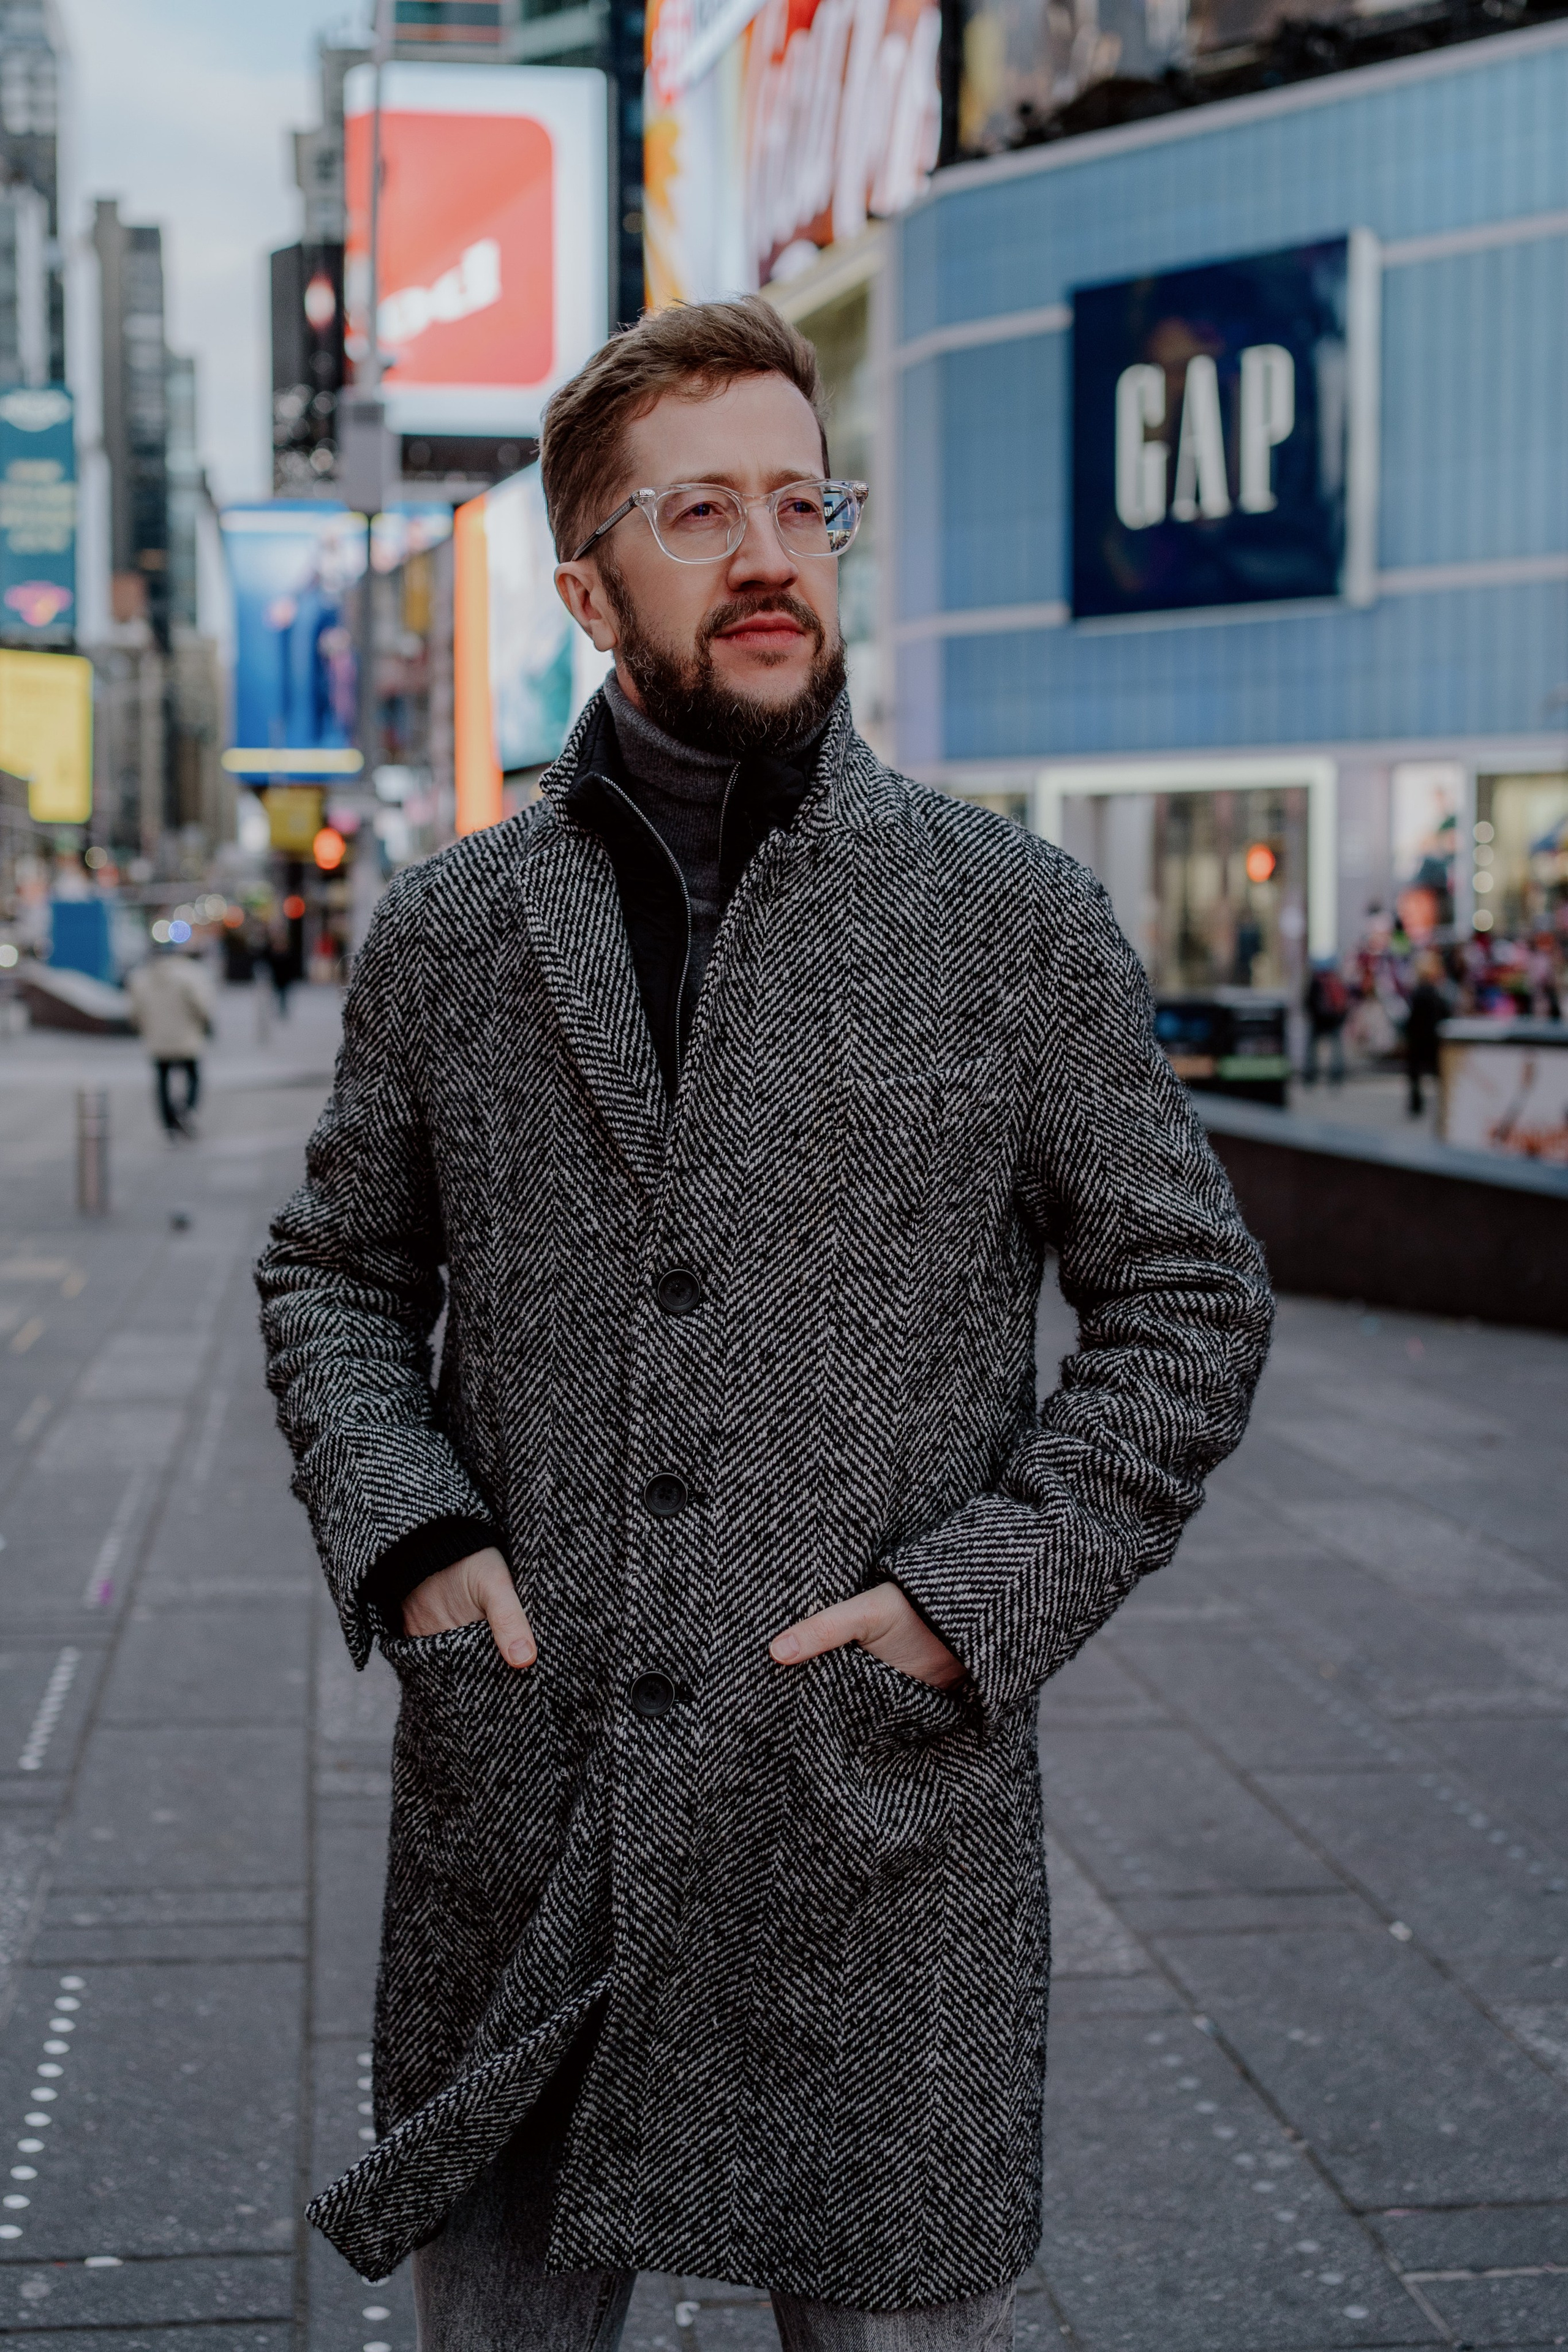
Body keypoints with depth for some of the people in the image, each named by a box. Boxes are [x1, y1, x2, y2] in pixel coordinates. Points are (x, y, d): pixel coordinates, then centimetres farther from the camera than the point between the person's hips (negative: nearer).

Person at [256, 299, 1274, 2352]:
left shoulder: (1016, 920, 0)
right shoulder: (448, 935, 6)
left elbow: (1189, 1299, 4)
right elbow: (335, 1275, 16)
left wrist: (983, 1596, -8)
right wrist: (402, 1532, -3)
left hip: (888, 1829, -1)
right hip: (514, 1840, 2)